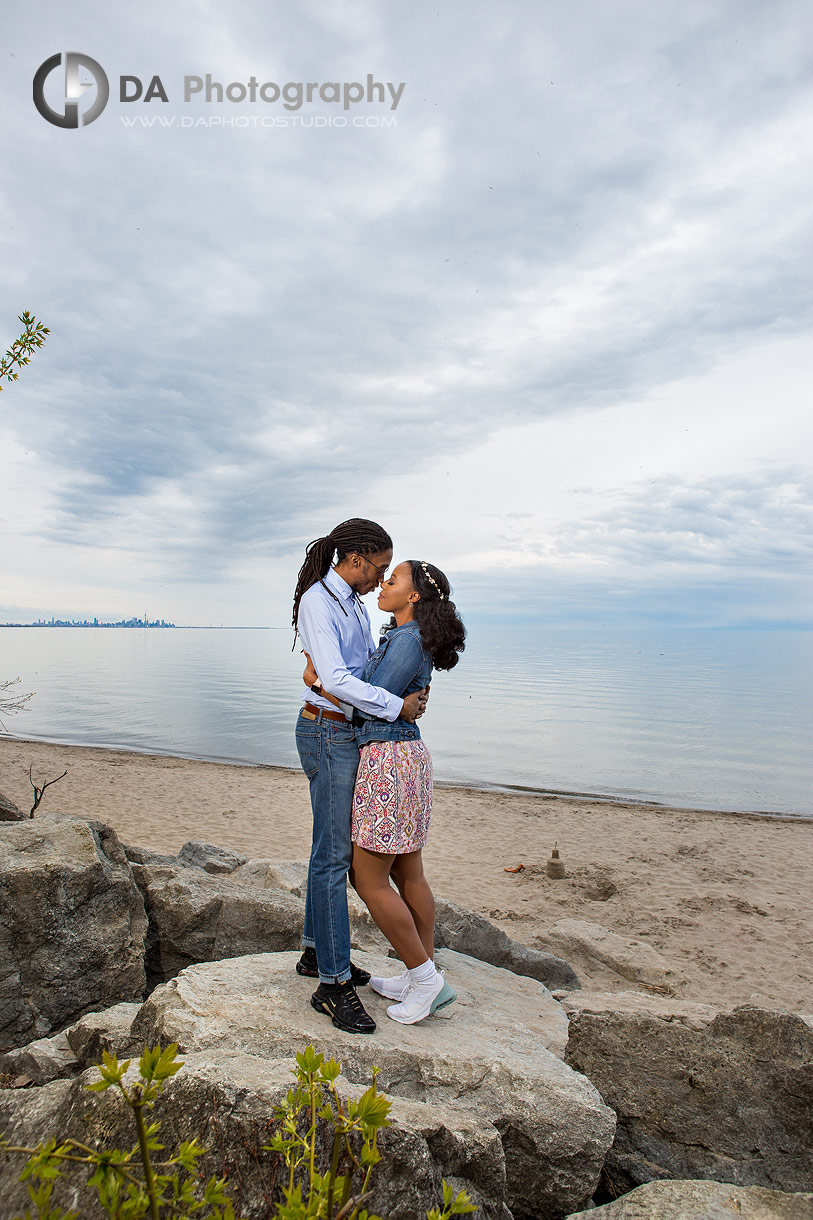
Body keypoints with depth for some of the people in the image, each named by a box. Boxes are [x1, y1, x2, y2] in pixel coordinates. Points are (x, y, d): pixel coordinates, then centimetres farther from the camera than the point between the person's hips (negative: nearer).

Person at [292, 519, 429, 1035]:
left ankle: (317, 951, 30)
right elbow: (334, 678, -25)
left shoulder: (354, 603, 13)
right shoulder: (317, 601, -16)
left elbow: (373, 660, 20)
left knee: (334, 845, 16)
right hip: (328, 735, -10)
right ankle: (334, 983, 4)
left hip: (351, 734, 10)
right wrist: (397, 706, -18)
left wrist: (413, 688, 1)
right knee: (335, 855, -6)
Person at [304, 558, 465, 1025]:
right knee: (408, 874, 16)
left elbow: (371, 706, -18)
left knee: (369, 880, 1)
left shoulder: (407, 641, -17)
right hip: (406, 755, 10)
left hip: (389, 760, -10)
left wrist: (320, 680, -8)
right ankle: (424, 976, 27)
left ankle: (425, 978, 11)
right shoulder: (402, 639, 12)